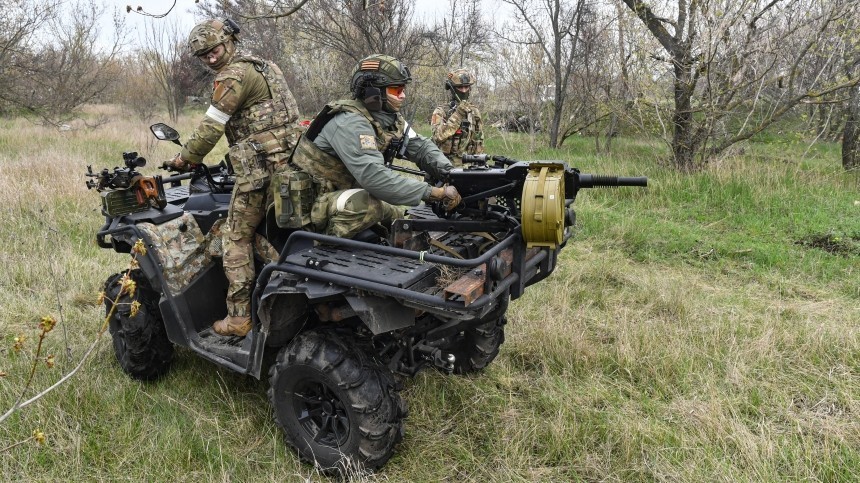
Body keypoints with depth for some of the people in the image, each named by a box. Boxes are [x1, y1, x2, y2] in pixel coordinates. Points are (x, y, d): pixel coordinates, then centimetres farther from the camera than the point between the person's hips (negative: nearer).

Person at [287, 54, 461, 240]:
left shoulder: (391, 118, 0)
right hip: (313, 200, -9)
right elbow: (373, 176, -40)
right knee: (368, 204, -34)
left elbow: (420, 146, 0)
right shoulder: (351, 122, -28)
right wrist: (434, 193, -41)